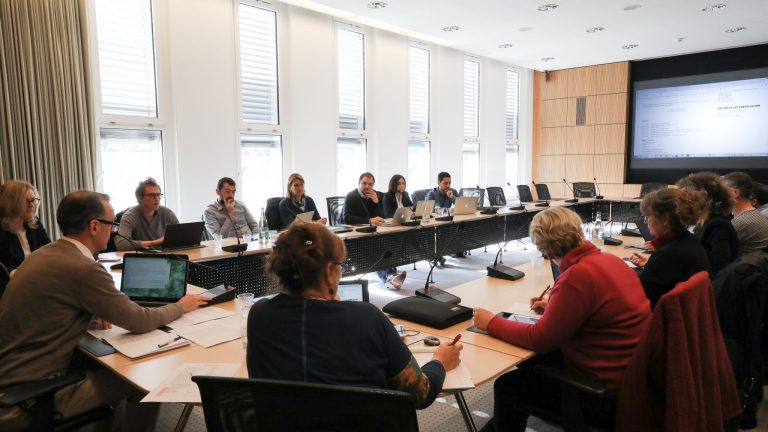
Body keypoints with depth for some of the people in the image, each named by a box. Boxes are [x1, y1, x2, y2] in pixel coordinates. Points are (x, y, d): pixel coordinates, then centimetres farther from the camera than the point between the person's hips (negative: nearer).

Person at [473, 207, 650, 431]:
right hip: (625, 373, 9)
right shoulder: (609, 259, -1)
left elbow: (540, 339, -20)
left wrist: (491, 323, -9)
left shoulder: (578, 276, -28)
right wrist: (554, 308, 18)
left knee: (507, 386, 6)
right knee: (530, 364, 21)